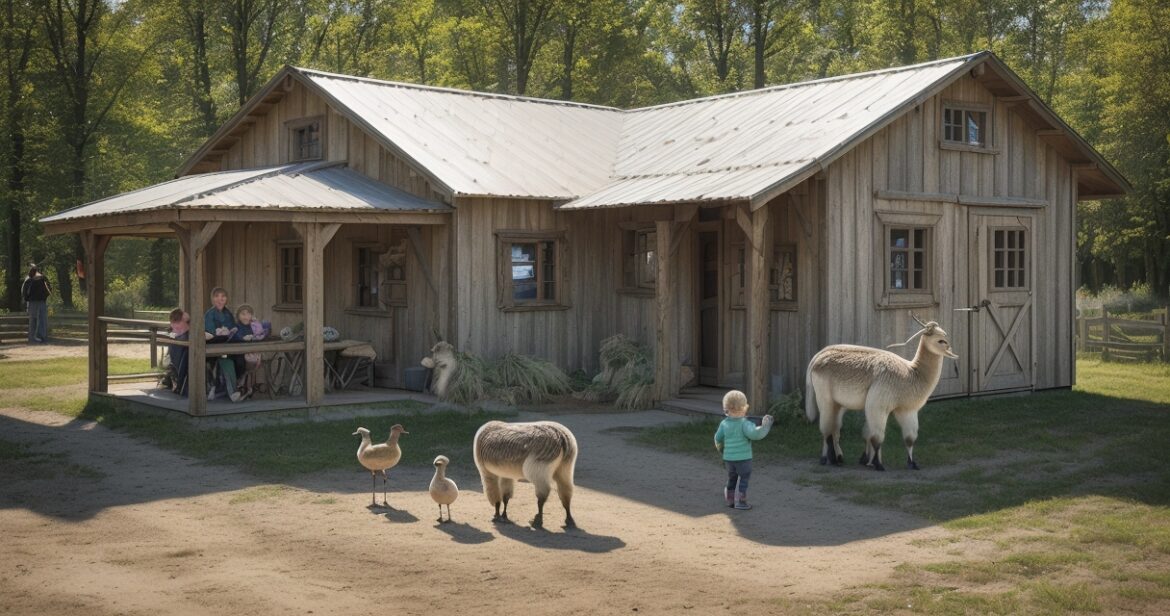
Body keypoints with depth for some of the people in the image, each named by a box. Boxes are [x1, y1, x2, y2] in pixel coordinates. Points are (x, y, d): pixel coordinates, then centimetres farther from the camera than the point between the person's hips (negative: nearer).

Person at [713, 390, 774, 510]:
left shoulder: (724, 424, -1)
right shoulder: (744, 424, -18)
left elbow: (718, 438, 9)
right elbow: (754, 433, -32)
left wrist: (720, 447, 29)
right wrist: (764, 426, -21)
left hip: (728, 458, 6)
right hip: (743, 458, -6)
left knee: (732, 479, 20)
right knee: (744, 479, 7)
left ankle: (730, 500, 28)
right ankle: (740, 501, 7)